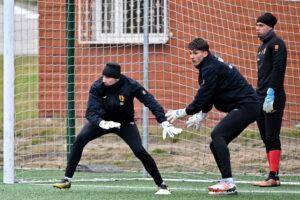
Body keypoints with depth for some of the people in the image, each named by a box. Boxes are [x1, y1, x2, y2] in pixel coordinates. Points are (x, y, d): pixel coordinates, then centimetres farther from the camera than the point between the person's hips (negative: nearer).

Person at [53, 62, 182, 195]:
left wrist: (164, 123, -35)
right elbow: (91, 112, -27)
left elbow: (150, 102, -25)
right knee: (80, 139, -20)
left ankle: (161, 184, -2)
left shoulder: (130, 85, -27)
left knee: (139, 151, -19)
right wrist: (102, 123, -49)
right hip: (102, 120, 1)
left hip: (125, 123, -1)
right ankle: (67, 180, -12)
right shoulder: (97, 87, -24)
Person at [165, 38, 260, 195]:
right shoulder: (207, 67, 17)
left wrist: (181, 113, -9)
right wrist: (201, 116, 15)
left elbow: (203, 98, -18)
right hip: (242, 107, 11)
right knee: (216, 144, 9)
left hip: (247, 106, -11)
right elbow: (208, 96, 25)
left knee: (218, 135, -23)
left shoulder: (211, 68, -16)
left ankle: (228, 183, -31)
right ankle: (227, 182, 9)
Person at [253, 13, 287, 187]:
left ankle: (273, 177, -16)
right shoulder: (262, 46, 22)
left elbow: (278, 68, -16)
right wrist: (258, 95, 17)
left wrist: (271, 93, -22)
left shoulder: (276, 43, -6)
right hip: (260, 99, 10)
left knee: (272, 138, -13)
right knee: (266, 138, 7)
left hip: (273, 98, -10)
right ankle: (274, 177, 8)